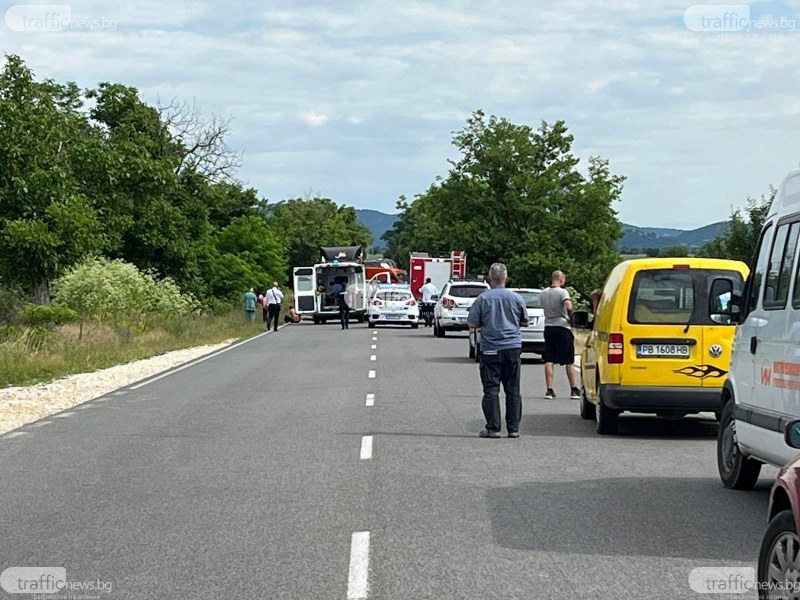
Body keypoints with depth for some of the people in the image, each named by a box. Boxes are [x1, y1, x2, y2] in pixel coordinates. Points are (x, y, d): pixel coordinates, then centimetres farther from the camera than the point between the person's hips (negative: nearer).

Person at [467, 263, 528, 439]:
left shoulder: (483, 299, -7)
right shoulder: (516, 298, 1)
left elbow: (472, 324, -5)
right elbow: (525, 322, 11)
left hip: (490, 350, -2)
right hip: (513, 348, 2)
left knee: (491, 390, 2)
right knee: (513, 390, 7)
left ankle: (493, 428, -2)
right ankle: (513, 428, 8)